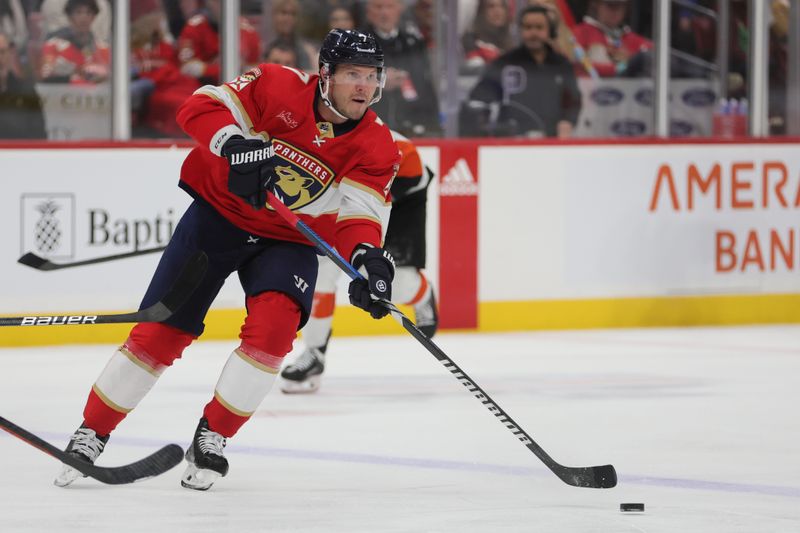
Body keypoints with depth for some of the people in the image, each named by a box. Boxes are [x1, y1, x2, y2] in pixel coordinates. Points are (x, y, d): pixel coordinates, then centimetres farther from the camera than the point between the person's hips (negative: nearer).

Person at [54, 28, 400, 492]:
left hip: (289, 241, 1)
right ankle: (91, 434, 13)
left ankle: (212, 438, -8)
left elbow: (358, 215, -21)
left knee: (273, 325, -25)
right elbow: (200, 108, -21)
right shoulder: (281, 88, -18)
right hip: (219, 215, -1)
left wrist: (368, 255, -43)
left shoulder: (377, 147, -12)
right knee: (159, 333, -3)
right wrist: (234, 145, -41)